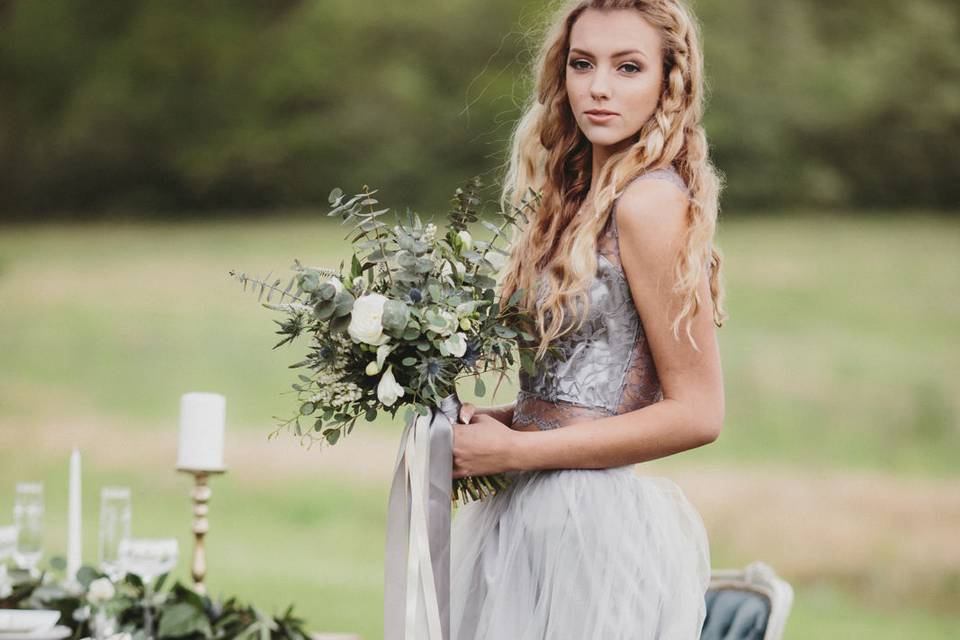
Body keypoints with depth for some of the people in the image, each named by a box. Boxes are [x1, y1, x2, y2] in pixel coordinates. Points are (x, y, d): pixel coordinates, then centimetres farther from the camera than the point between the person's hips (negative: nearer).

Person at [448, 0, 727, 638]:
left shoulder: (650, 203, -13)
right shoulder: (580, 201, 12)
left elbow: (697, 414, -15)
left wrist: (513, 450, -12)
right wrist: (494, 419, 1)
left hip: (596, 529, -8)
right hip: (534, 515, 8)